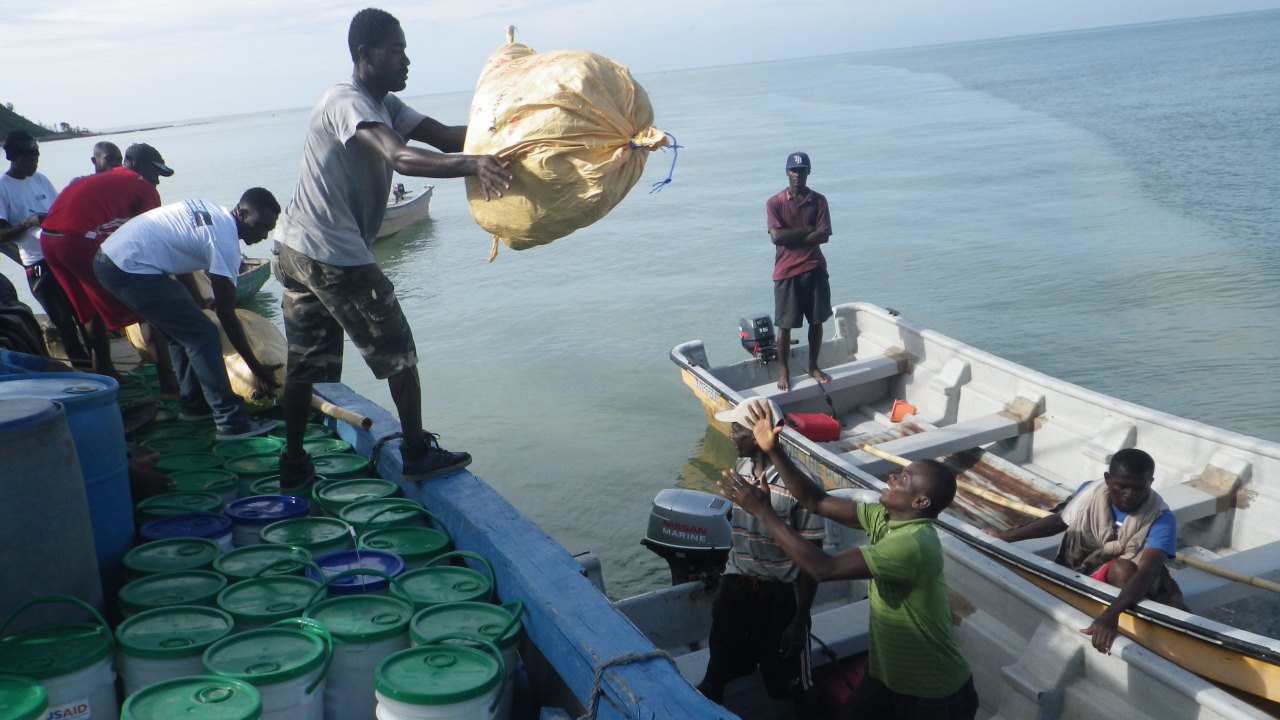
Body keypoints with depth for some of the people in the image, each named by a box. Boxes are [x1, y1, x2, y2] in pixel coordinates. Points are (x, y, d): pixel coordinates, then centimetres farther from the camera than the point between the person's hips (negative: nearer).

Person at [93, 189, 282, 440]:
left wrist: (196, 305, 32)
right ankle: (231, 422, -7)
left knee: (184, 330, 20)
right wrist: (257, 368, -6)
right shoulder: (225, 241, -13)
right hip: (131, 270, -10)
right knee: (203, 336, -8)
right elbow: (226, 314, -11)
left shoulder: (210, 212, 13)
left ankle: (193, 404, 28)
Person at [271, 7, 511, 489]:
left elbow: (446, 137, 2)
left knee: (305, 361, 14)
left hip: (295, 248, 10)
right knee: (397, 351, 2)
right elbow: (402, 159, -36)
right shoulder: (346, 103, -18)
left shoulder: (385, 105, 13)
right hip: (333, 255, -10)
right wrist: (474, 164, -50)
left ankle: (294, 466, 23)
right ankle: (417, 454, 13)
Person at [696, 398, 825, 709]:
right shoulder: (739, 468, -3)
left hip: (780, 594, -5)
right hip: (736, 585, 6)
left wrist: (801, 619, -14)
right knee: (717, 674, 20)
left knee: (785, 686, 13)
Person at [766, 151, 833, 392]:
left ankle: (813, 366, 26)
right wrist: (806, 230, -12)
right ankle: (783, 371, 15)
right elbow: (776, 236, -16)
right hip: (787, 272, -2)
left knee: (817, 321, 10)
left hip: (815, 269, 3)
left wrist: (792, 238, -13)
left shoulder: (819, 201, 2)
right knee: (785, 324, 2)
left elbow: (823, 236, -8)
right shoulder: (775, 203, -4)